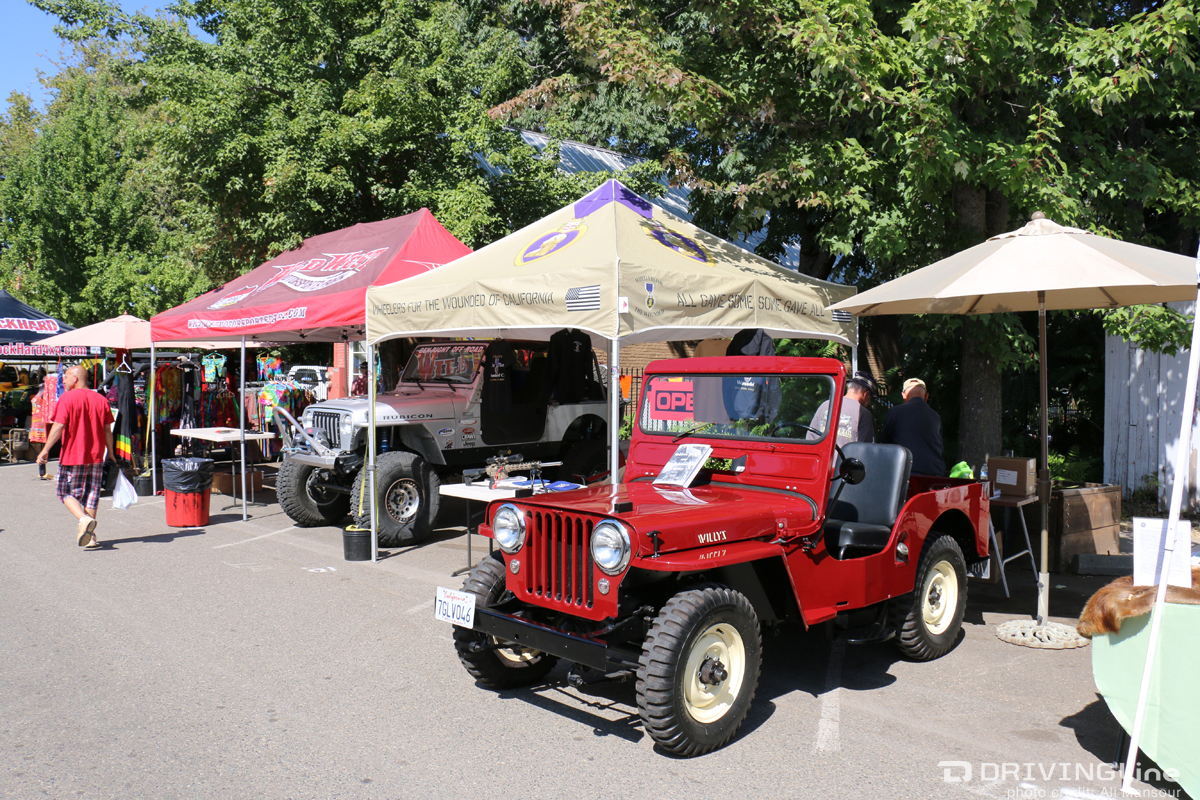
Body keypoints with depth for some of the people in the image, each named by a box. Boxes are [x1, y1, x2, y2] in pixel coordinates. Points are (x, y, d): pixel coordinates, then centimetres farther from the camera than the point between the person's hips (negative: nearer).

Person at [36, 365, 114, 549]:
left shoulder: (67, 398, -8)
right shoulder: (101, 399, 5)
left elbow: (59, 427, -13)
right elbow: (107, 430, 7)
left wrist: (45, 450, -6)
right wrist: (110, 452, 17)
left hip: (72, 456, -4)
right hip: (96, 456, 4)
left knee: (67, 492, 8)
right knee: (91, 494, 10)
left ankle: (83, 519, -18)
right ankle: (90, 536, 9)